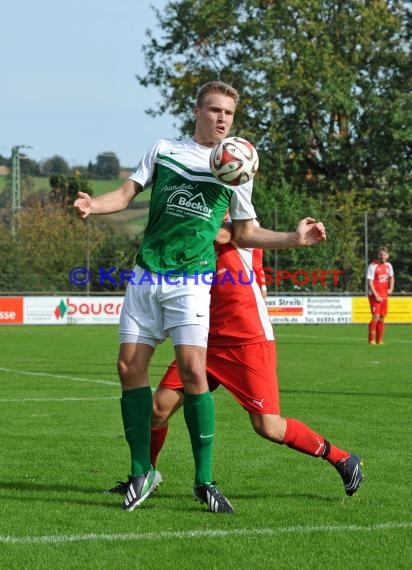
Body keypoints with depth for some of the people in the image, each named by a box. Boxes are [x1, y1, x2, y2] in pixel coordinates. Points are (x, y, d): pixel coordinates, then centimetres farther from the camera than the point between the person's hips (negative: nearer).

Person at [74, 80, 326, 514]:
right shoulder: (164, 150, 10)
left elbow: (245, 234, 14)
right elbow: (128, 192, 7)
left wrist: (295, 238, 1)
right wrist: (94, 205, -14)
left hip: (191, 281, -2)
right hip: (146, 276, 2)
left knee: (192, 370, -15)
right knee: (129, 366, -3)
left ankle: (204, 480, -5)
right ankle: (142, 471, 10)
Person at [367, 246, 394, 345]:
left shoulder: (388, 266, 7)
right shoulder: (373, 266, -12)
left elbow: (391, 277, 25)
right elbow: (370, 282, -14)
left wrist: (391, 289, 8)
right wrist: (376, 296, -18)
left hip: (384, 295, 6)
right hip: (375, 295, -6)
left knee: (382, 317, 7)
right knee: (376, 316, -14)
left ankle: (379, 340, 13)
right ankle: (371, 339, -8)